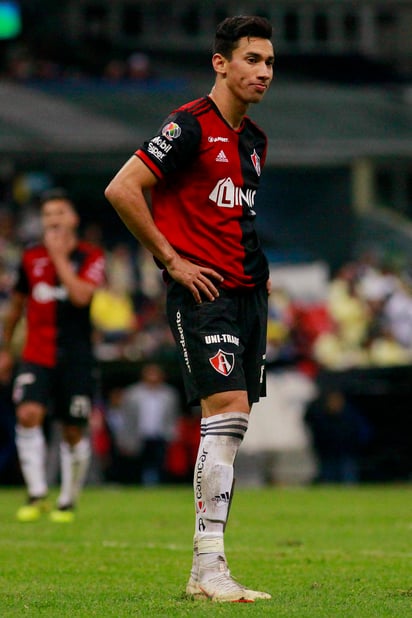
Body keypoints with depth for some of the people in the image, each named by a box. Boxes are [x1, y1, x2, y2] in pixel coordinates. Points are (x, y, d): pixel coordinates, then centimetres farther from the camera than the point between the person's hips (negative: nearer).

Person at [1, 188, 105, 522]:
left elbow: (81, 296, -19)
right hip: (37, 354, 2)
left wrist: (60, 256, -15)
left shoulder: (90, 256, -2)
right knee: (29, 414, -21)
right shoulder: (31, 257, 7)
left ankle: (68, 501, 21)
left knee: (74, 432, 4)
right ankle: (37, 494, -18)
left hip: (76, 357, -1)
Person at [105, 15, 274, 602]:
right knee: (227, 410, -17)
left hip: (247, 292, 8)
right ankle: (209, 566, -17)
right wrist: (172, 259, -12)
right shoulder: (191, 125, -10)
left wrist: (257, 265, 16)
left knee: (231, 424, 6)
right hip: (202, 291, -8)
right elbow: (121, 189, -15)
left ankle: (206, 569, 11)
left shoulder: (254, 140, 17)